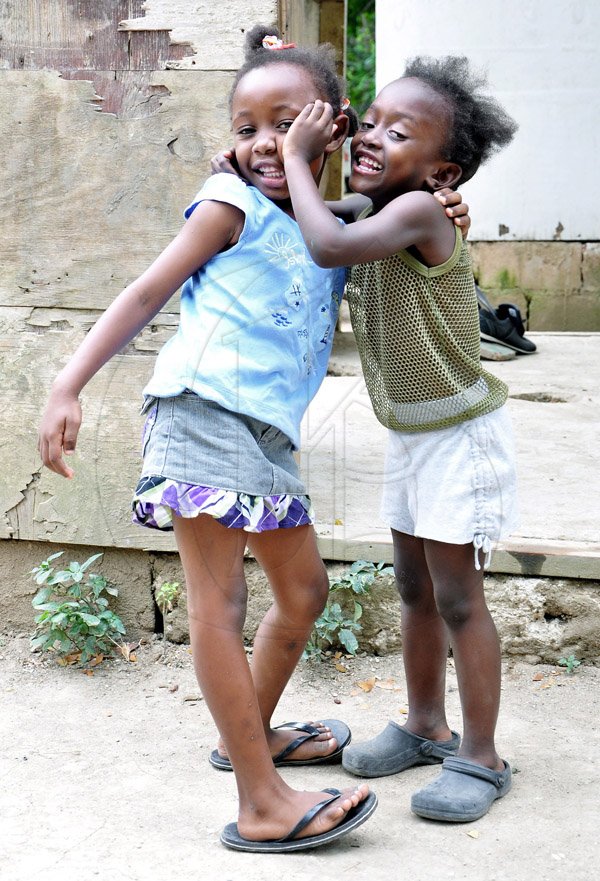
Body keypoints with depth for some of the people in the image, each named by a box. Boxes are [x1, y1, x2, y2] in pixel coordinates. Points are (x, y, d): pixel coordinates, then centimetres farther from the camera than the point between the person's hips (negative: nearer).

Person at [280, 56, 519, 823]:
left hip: (459, 434, -9)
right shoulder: (375, 220, 2)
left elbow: (329, 247, -41)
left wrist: (296, 157, -26)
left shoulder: (418, 212, -24)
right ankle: (425, 725, 33)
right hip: (408, 435, 9)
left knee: (456, 594, -2)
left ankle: (480, 757, 11)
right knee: (414, 587, 17)